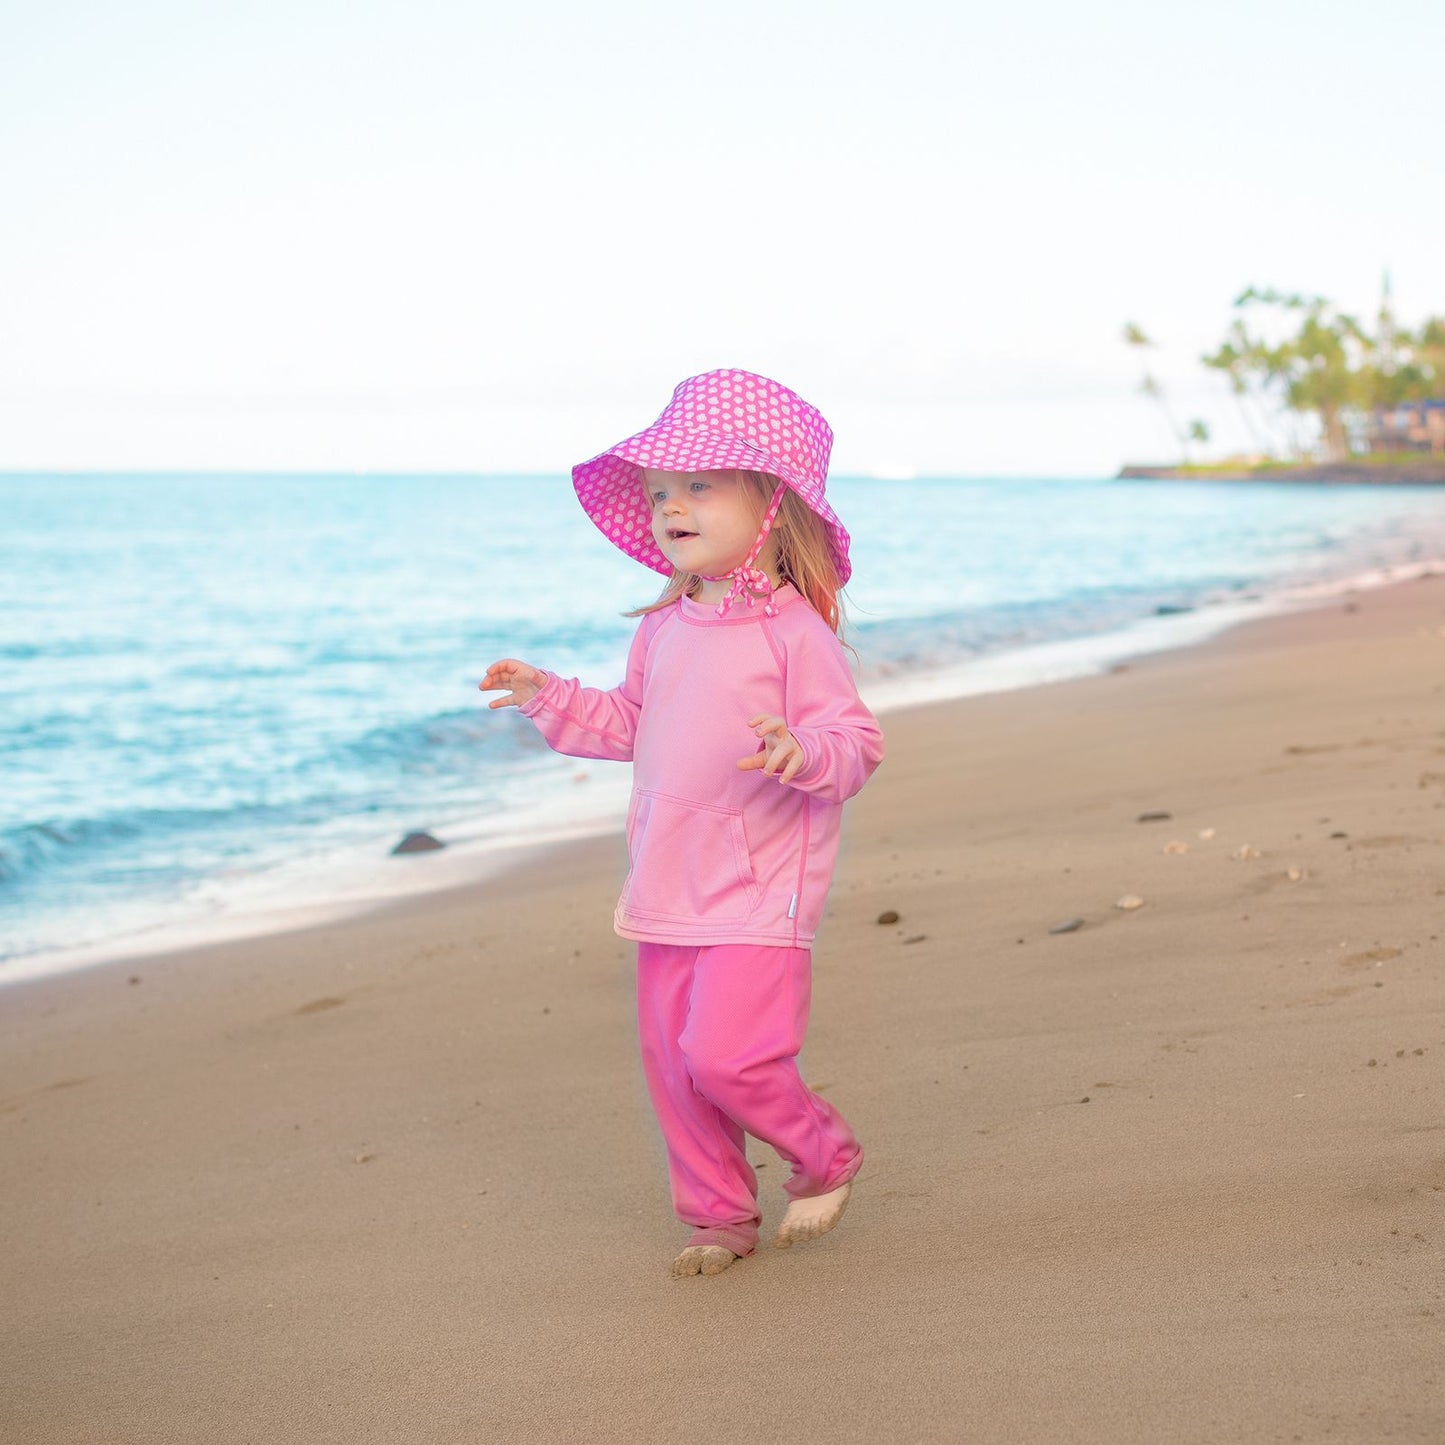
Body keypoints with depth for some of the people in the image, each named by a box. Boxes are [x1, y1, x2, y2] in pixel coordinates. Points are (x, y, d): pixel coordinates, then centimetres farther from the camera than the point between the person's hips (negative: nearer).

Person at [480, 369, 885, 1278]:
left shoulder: (792, 631, -13)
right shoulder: (662, 630, 9)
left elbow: (856, 740, -13)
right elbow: (629, 725, 23)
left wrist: (803, 752, -33)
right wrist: (551, 700, 12)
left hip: (759, 895, -7)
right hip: (668, 890, 7)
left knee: (726, 1056, -15)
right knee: (673, 1062, 10)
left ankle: (826, 1154, 13)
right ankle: (721, 1215, 27)